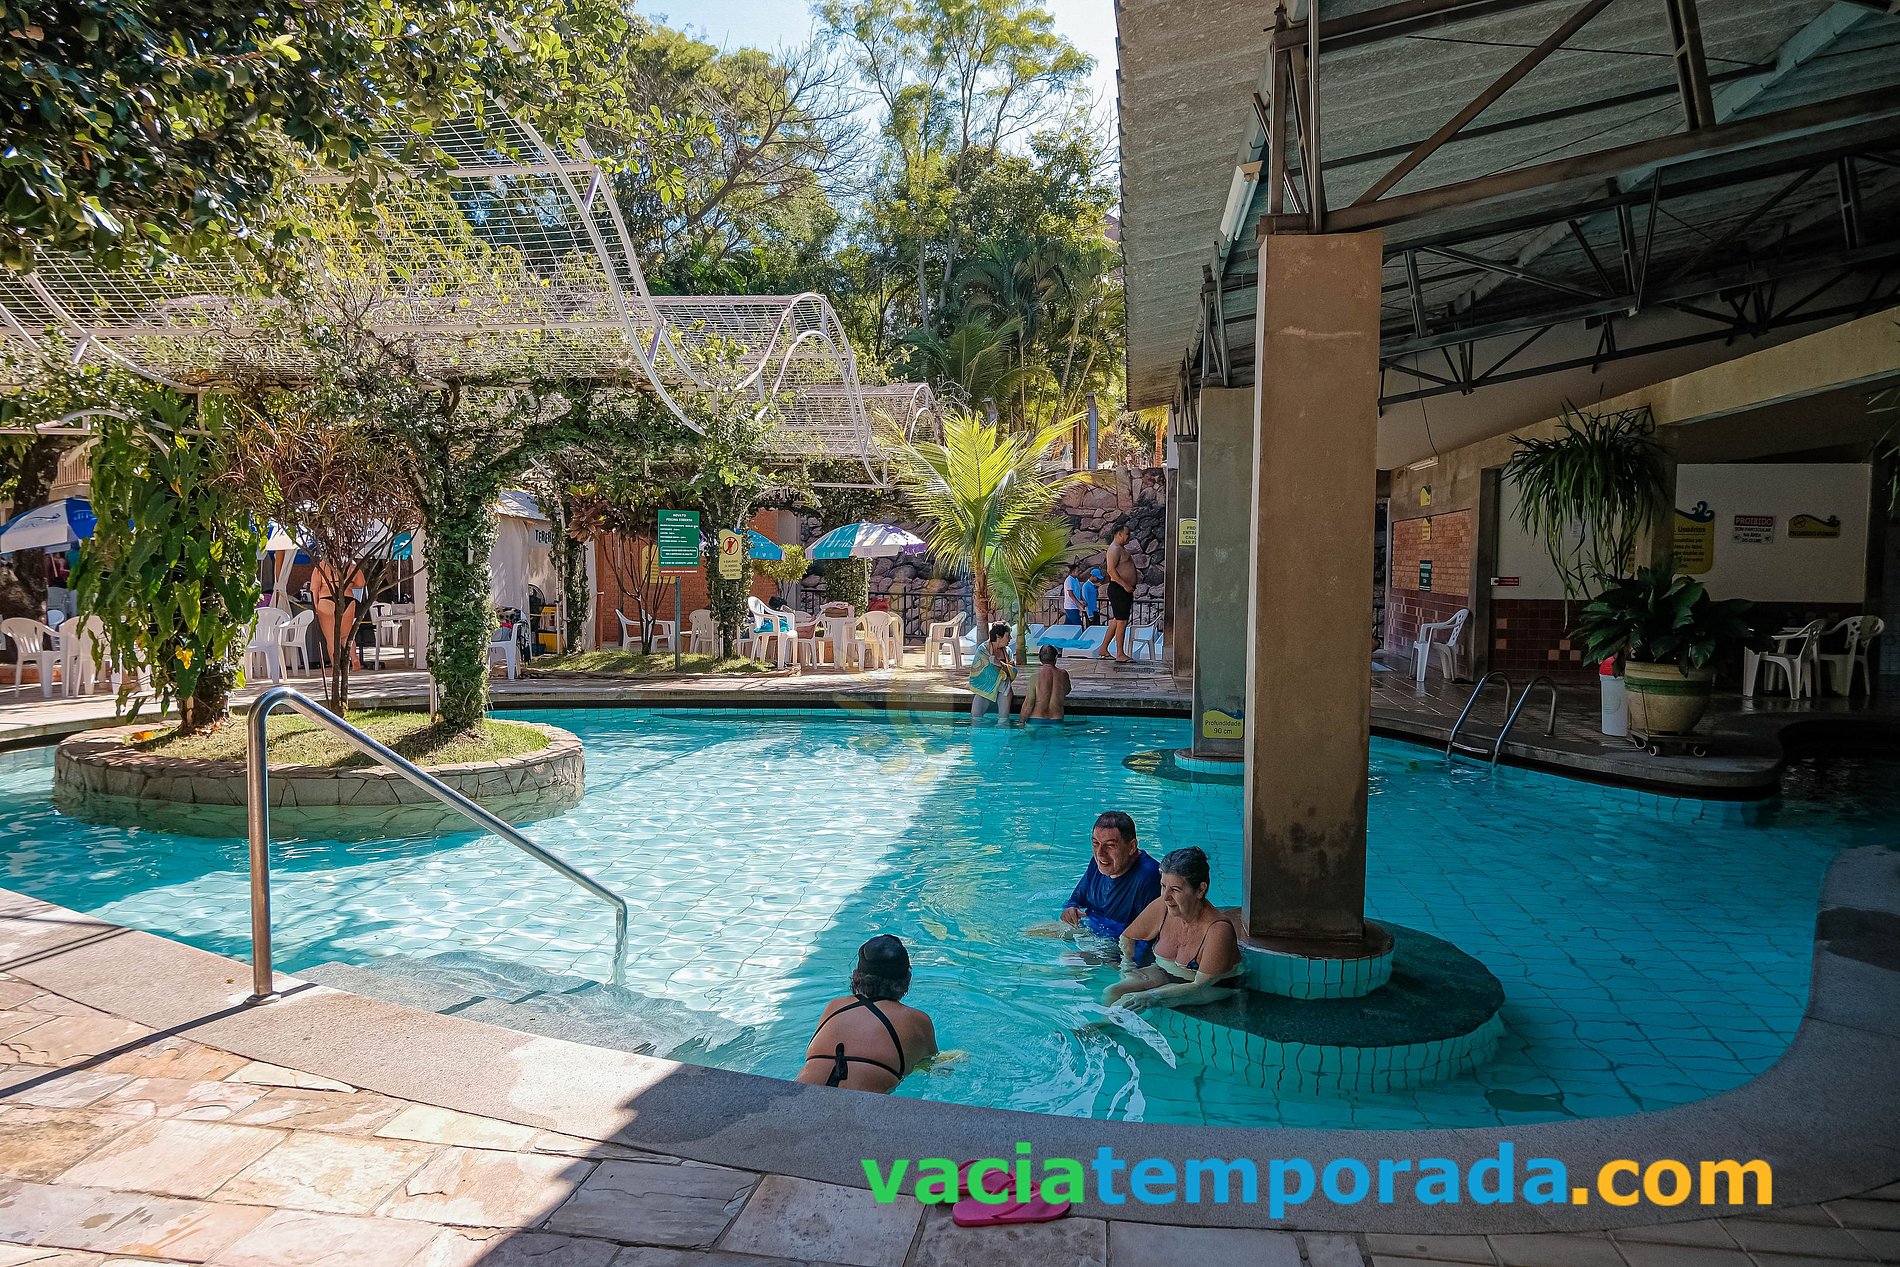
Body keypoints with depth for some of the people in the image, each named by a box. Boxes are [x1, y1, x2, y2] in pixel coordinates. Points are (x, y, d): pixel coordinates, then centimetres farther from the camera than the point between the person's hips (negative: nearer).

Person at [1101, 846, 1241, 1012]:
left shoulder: (1218, 929, -27)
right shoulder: (1161, 907, -11)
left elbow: (1201, 985, -25)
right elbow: (1127, 938, 9)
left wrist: (1152, 997, -33)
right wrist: (1127, 965, -10)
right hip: (1165, 974, 6)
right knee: (1111, 993, -18)